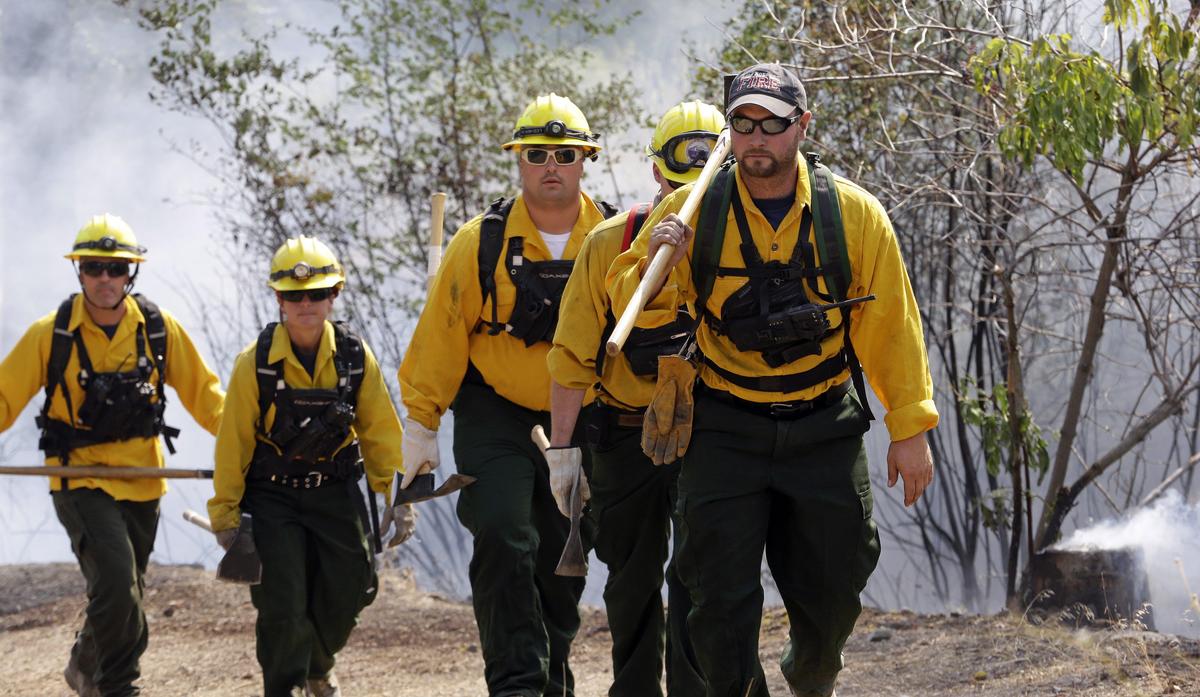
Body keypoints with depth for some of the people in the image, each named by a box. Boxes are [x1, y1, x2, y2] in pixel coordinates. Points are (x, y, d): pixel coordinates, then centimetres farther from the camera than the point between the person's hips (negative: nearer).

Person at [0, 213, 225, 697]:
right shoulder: (52, 334, -9)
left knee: (123, 594, 16)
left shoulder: (159, 329, -3)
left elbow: (201, 391, 6)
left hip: (142, 480, 4)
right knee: (116, 582, -20)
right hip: (79, 480, -4)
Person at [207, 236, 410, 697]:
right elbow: (233, 441, -8)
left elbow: (380, 431, 1)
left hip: (334, 491, 3)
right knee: (283, 599, -11)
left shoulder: (355, 357, -7)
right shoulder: (255, 363, -14)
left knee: (346, 592, 7)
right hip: (272, 496, -3)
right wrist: (225, 513, -6)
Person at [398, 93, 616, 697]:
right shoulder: (483, 242, -11)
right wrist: (421, 424, -3)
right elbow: (441, 332, -5)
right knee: (503, 538, -19)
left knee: (562, 556, 10)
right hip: (493, 415, -2)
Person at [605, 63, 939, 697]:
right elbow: (633, 304, 0)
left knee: (830, 594, 9)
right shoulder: (692, 213, -6)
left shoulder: (854, 214, -5)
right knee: (722, 598, -6)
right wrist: (655, 265, -22)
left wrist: (910, 430, 1)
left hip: (825, 430, 1)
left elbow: (890, 327, 1)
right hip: (726, 429, -1)